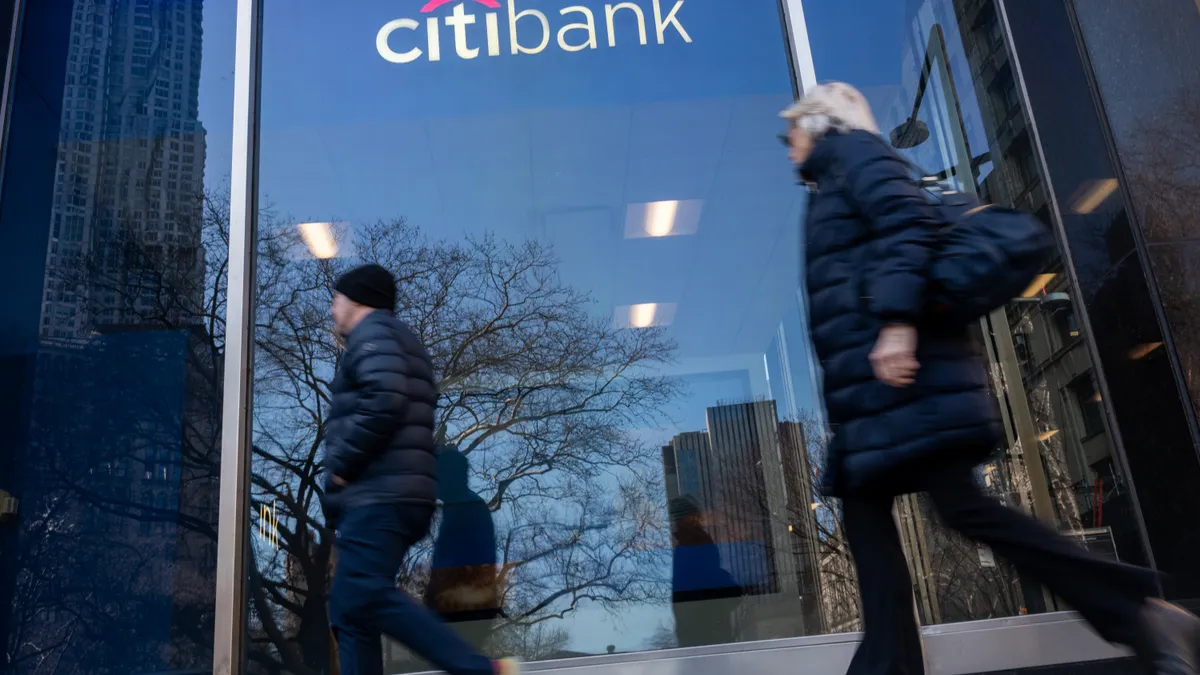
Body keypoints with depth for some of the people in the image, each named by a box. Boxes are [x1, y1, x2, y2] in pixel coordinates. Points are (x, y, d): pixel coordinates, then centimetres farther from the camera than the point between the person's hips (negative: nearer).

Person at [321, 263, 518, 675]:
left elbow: (383, 400, -20)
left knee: (365, 598, -20)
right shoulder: (403, 343, 30)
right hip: (394, 494, 10)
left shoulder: (372, 332, -1)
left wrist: (340, 464, -11)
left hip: (379, 493, -10)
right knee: (349, 608, 7)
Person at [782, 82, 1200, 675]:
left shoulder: (852, 149, 4)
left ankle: (1141, 617, -9)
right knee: (862, 504, 3)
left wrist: (896, 322, -25)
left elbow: (910, 223, -14)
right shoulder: (835, 186, 31)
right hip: (875, 375, 10)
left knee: (960, 504, -15)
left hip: (897, 355, -10)